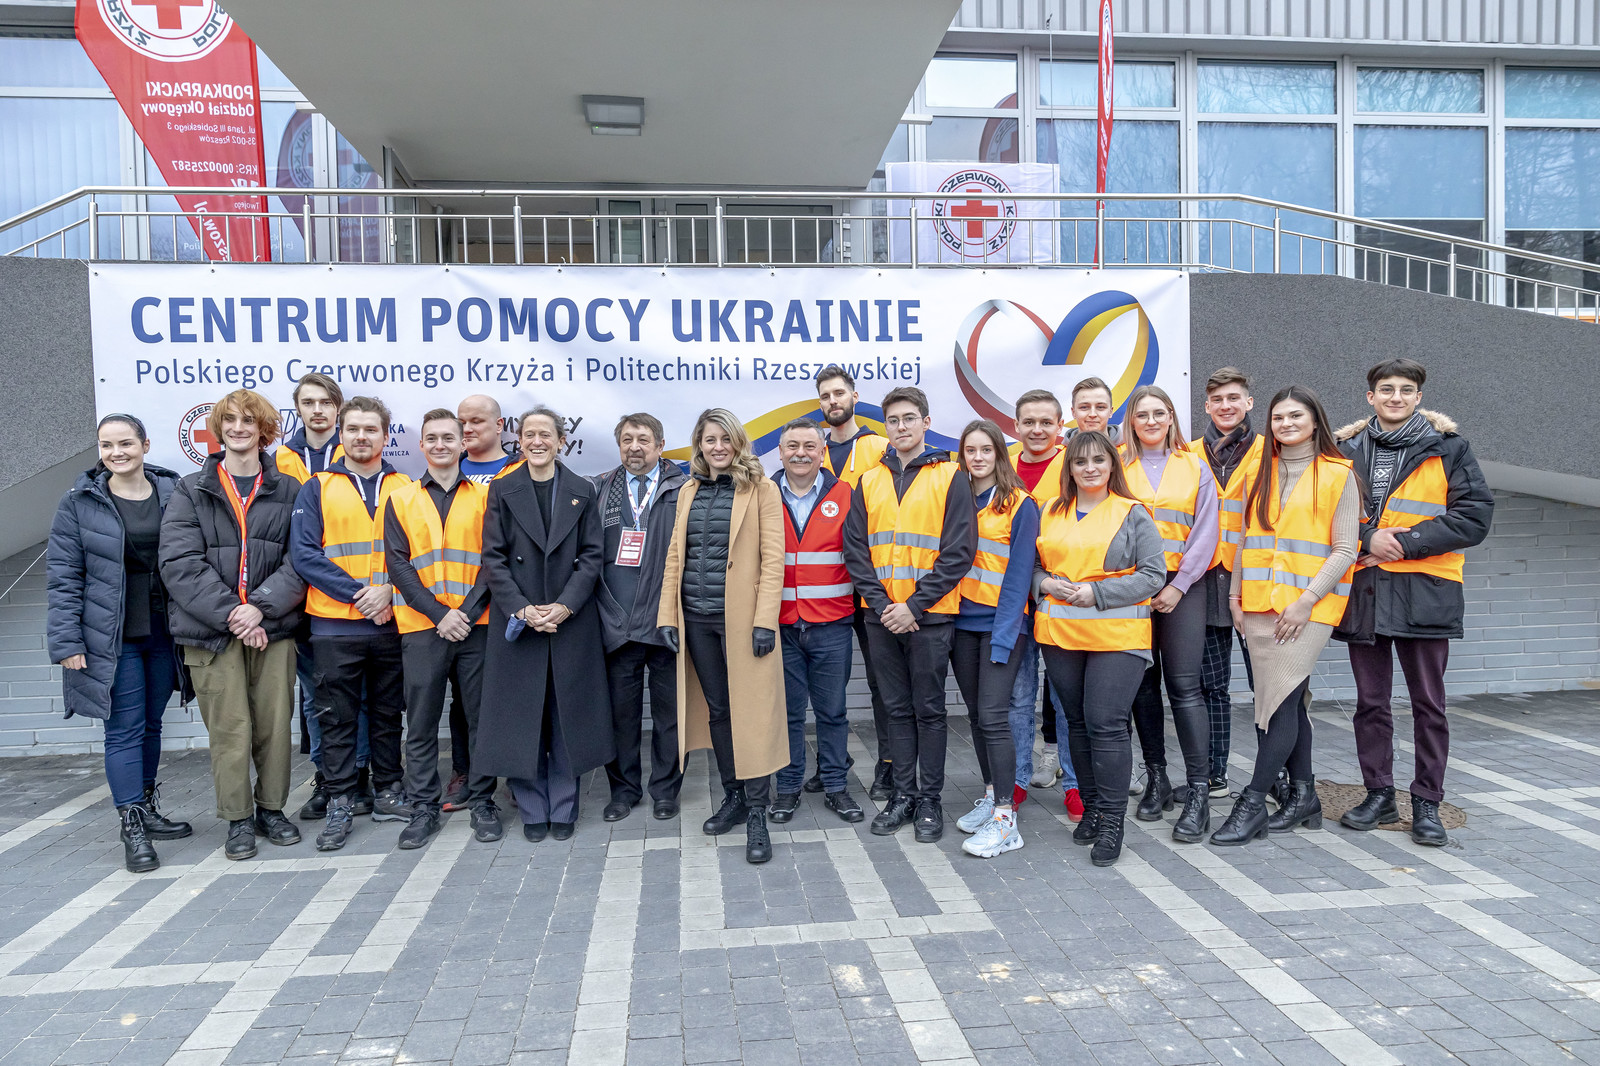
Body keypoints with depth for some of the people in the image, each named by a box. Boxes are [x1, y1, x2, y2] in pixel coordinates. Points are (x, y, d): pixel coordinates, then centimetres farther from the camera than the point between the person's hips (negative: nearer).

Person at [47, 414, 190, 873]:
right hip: (113, 639, -3)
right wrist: (66, 642, -9)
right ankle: (133, 828, 5)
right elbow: (63, 577, -4)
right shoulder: (80, 502, -3)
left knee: (151, 723, 14)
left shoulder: (173, 493, 3)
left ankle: (147, 808, 28)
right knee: (125, 729, -1)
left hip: (164, 632, 3)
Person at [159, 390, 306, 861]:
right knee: (228, 728, 2)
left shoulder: (287, 491, 8)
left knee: (275, 723, 6)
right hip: (211, 629, -1)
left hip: (273, 627, 1)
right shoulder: (191, 492, 6)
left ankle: (271, 809, 23)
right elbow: (180, 563, -4)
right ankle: (238, 820, 16)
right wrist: (229, 613, -13)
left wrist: (261, 606, -13)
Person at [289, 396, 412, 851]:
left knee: (388, 715, 12)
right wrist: (358, 592, -14)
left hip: (391, 622, 2)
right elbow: (304, 553, -6)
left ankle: (388, 794, 24)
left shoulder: (405, 488, 7)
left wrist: (390, 590, -14)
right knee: (337, 719, 5)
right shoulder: (317, 489, 3)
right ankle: (339, 805, 15)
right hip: (335, 625, -2)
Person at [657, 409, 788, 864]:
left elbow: (772, 558, -7)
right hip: (696, 618, 5)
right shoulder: (689, 491, 14)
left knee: (750, 711, -5)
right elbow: (675, 555, 12)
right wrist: (668, 615, 4)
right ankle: (733, 798, 24)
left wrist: (765, 619, -15)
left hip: (742, 618, -5)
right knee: (717, 709, 11)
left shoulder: (760, 488, -1)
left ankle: (756, 814, 3)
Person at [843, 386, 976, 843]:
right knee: (898, 708, 12)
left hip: (929, 616, -4)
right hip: (881, 616, 4)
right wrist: (881, 602, -7)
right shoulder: (869, 482, 10)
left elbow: (959, 550, -8)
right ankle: (903, 794, 22)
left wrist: (915, 605, -14)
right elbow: (855, 549, 6)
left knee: (929, 708, 5)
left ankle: (930, 800, 16)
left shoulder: (950, 477, -2)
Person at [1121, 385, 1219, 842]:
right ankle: (1156, 779, 18)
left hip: (1181, 586, -1)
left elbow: (1205, 533, 3)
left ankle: (1198, 792, -5)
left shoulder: (1194, 466, 8)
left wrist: (1178, 585, -6)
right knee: (1143, 682, 7)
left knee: (1184, 685, -7)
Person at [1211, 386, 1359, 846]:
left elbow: (1345, 550, -5)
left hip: (1309, 605, -5)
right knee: (1290, 699, 9)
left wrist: (1306, 600, -14)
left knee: (1281, 699, -10)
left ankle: (1253, 803, -5)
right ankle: (1303, 796, 20)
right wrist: (1235, 594, 9)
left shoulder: (1338, 474, -1)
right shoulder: (1261, 473, 14)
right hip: (1260, 602, 5)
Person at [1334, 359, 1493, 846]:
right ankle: (1378, 795, 21)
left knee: (1428, 704, 4)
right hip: (1362, 589, 3)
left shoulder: (1447, 447, 2)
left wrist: (1404, 541, -13)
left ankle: (1427, 804, 14)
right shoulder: (1347, 449, 10)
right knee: (1371, 702, 9)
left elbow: (1474, 516, -5)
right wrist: (1367, 539, -11)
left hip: (1424, 590, -2)